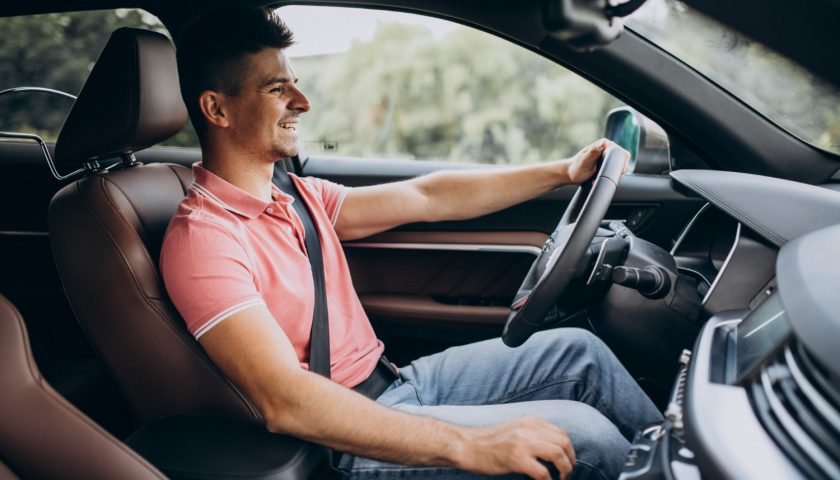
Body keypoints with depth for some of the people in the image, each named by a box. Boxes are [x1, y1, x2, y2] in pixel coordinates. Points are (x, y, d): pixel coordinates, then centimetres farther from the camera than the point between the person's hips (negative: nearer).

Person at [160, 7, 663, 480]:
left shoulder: (297, 198, 7)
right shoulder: (203, 238, -21)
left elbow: (425, 198, 8)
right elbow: (284, 402, -31)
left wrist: (562, 171, 7)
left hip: (396, 381, 9)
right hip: (348, 438, -8)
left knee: (578, 351, 6)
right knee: (584, 438, -16)